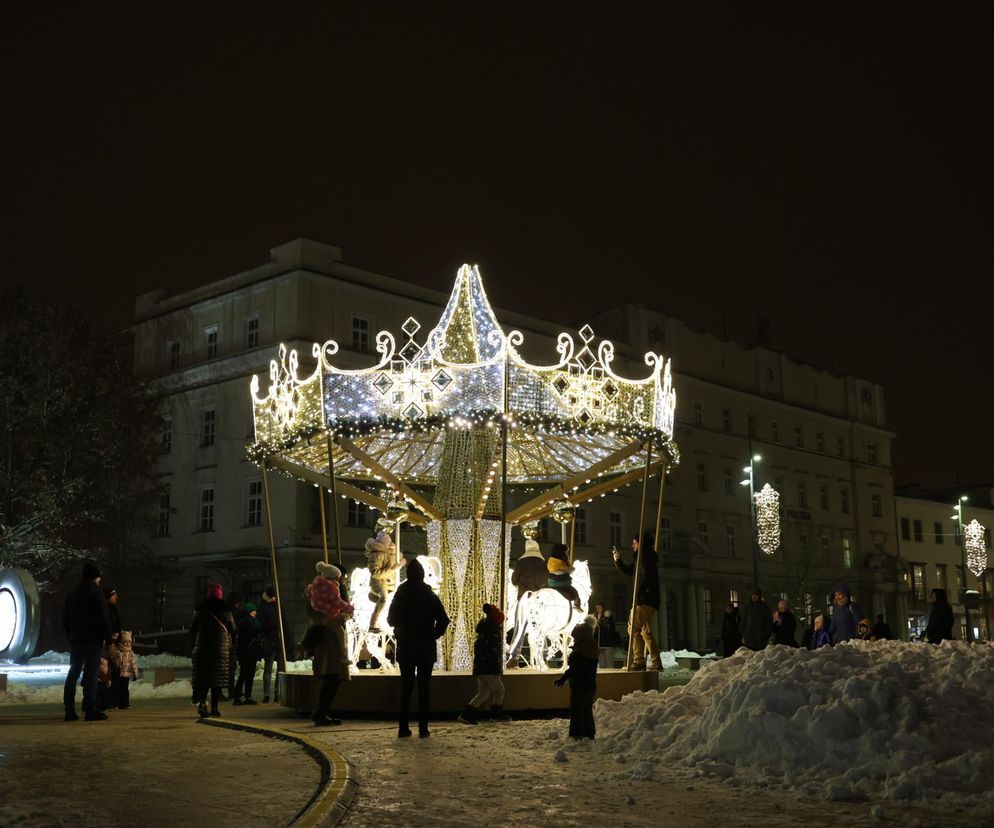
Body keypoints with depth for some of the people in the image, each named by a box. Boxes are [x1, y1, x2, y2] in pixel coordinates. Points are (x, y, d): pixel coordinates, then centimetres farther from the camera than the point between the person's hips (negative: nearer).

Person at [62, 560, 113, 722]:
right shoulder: (95, 591, -7)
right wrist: (107, 638, -7)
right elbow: (104, 617, -12)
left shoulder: (72, 593, 14)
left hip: (75, 639, 6)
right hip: (93, 639, -6)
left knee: (73, 673, 9)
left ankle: (69, 711, 6)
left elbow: (65, 618, 18)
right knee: (91, 674, -7)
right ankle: (91, 710, -11)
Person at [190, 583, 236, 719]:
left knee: (202, 678, 5)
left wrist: (194, 646, 19)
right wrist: (229, 646, 24)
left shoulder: (200, 611, 2)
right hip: (221, 651, -1)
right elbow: (233, 631, 8)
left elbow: (192, 630, 8)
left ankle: (201, 701, -18)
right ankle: (214, 708, 3)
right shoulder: (226, 612, 0)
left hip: (201, 650, 1)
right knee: (217, 679, 4)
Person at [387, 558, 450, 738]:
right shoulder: (430, 596, -5)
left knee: (406, 687, 7)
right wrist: (434, 635, 4)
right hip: (426, 648, -2)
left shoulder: (399, 596, 0)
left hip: (405, 648, 2)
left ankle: (404, 728, 3)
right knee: (424, 688, 2)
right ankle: (423, 728, -1)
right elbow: (443, 620, -9)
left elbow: (391, 620, 7)